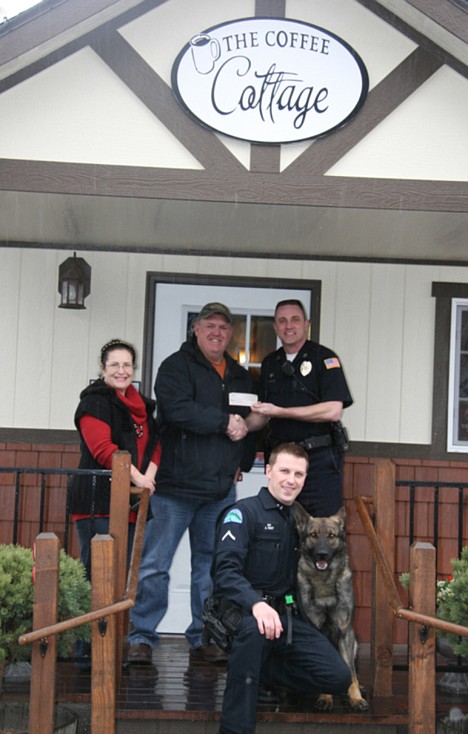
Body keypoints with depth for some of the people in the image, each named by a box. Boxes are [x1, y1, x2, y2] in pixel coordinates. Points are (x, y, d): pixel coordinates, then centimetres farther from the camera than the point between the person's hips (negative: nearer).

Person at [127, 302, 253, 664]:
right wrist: (226, 422, -13)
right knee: (155, 563, -4)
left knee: (211, 564, 8)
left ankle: (204, 637, 17)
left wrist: (241, 462, 11)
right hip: (175, 485, -5)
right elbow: (179, 410, -18)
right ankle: (142, 637, 4)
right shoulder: (176, 366, -1)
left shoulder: (240, 376, 18)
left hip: (221, 489, 5)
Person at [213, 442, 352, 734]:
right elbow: (226, 571, -20)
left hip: (286, 615, 6)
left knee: (339, 677, -11)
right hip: (244, 611, -6)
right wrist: (256, 603, -37)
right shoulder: (244, 513, -6)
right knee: (254, 629, -42)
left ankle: (261, 669, 8)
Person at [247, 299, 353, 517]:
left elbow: (333, 411, -16)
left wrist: (280, 412, -16)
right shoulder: (270, 363, 14)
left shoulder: (324, 358, -5)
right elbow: (262, 416, 19)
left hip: (319, 459, -6)